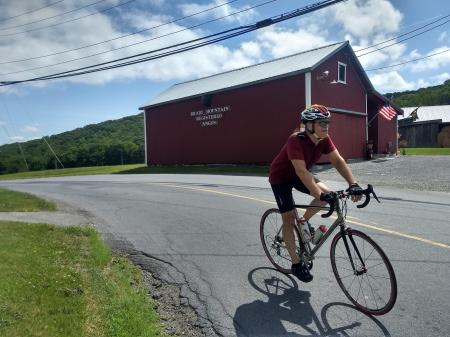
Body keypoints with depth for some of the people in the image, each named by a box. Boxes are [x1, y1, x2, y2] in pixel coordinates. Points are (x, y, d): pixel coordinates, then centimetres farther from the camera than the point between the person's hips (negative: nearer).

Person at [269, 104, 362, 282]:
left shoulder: (324, 140, -14)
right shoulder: (296, 140, -34)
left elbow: (338, 161, -19)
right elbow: (301, 171, -42)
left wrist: (353, 184, -32)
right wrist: (320, 194, -50)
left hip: (298, 175, 6)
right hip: (280, 177, -6)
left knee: (326, 193, -15)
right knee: (289, 219, -5)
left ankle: (304, 221, 10)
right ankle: (296, 264, 9)